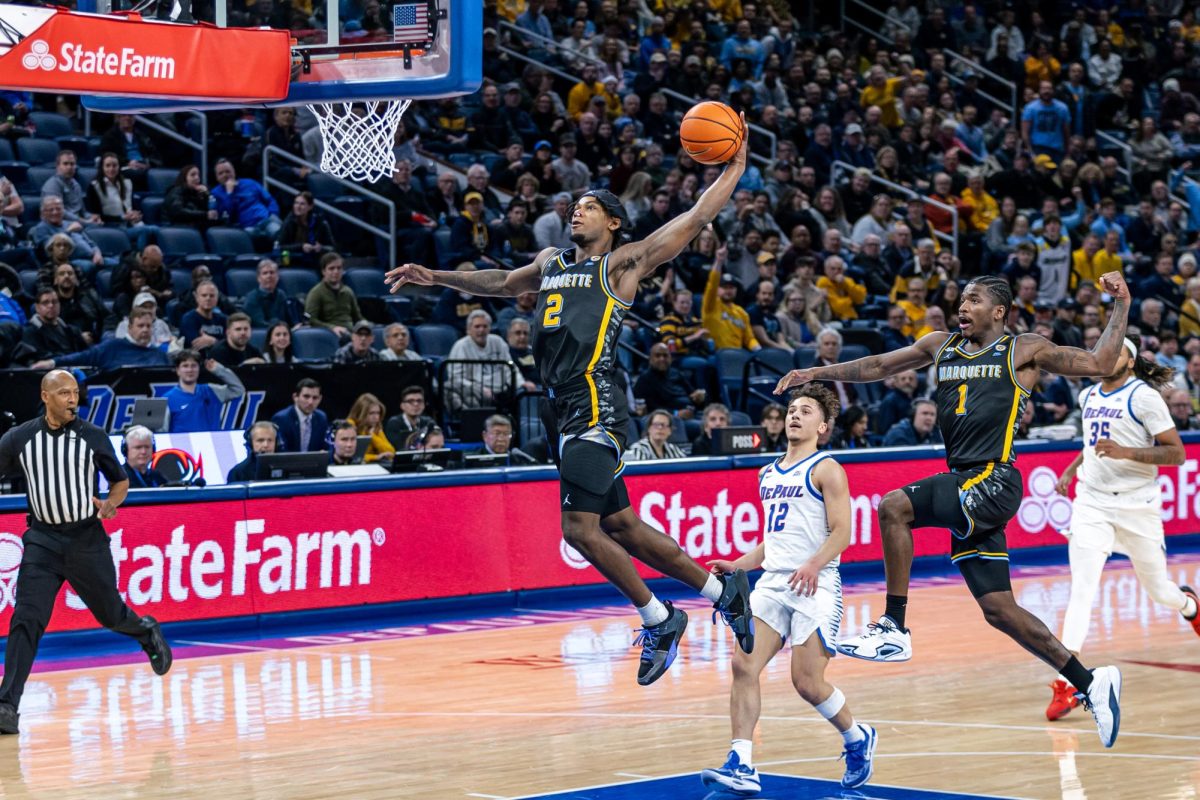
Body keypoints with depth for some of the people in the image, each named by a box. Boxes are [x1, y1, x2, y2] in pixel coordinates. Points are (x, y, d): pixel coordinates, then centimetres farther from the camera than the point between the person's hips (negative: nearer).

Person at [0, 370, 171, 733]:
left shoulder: (94, 437, -3)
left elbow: (121, 481, 8)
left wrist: (109, 505, -12)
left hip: (87, 538, 0)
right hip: (42, 540, 0)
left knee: (110, 614, 11)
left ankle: (147, 632, 48)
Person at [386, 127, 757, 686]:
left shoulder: (622, 264, 2)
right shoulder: (552, 262, 21)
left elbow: (693, 220, -1)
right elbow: (502, 282, 38)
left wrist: (733, 169, -2)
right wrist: (437, 278, 35)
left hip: (595, 408, -8)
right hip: (564, 410, 8)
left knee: (580, 527, -15)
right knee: (618, 525, 10)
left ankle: (658, 619, 0)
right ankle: (722, 590, 21)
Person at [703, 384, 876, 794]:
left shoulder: (826, 469, -2)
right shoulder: (768, 474, 20)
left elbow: (841, 532, -11)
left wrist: (814, 564, -29)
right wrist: (737, 565, 16)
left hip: (815, 586, -7)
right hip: (772, 581, 7)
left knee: (807, 682, -8)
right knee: (744, 665, -11)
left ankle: (858, 739, 21)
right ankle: (741, 768, -14)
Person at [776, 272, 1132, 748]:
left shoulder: (1023, 350, 3)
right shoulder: (942, 346, 19)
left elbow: (1100, 365, 3)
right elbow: (878, 366, 22)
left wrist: (1121, 306, -3)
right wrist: (817, 373, 16)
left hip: (993, 481, -7)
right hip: (965, 487, 7)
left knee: (894, 507, -23)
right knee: (998, 608, 5)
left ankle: (894, 629, -17)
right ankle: (1090, 683, 13)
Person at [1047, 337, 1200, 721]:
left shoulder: (1144, 397, -9)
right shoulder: (1088, 396, 10)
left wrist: (1126, 452, -25)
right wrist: (1071, 470, 14)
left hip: (1137, 505, -3)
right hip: (1092, 502, 3)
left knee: (1157, 590, 13)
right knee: (1081, 589, -14)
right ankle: (1066, 684, -21)